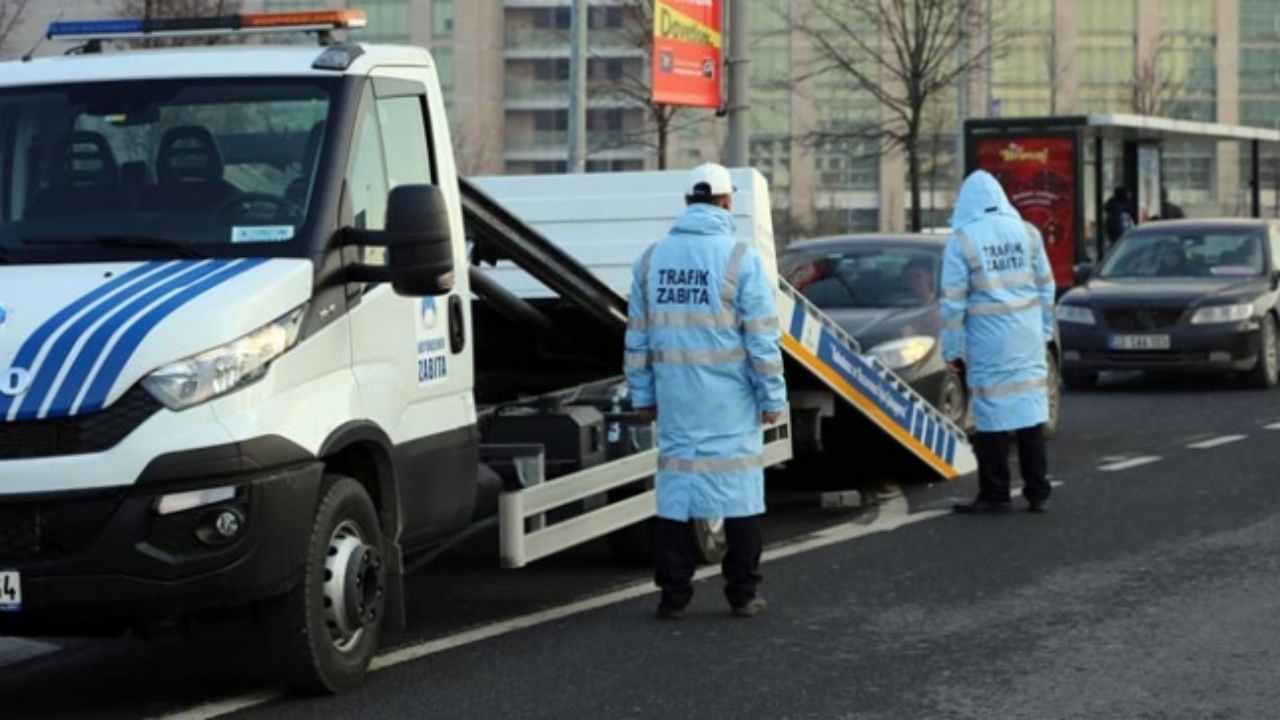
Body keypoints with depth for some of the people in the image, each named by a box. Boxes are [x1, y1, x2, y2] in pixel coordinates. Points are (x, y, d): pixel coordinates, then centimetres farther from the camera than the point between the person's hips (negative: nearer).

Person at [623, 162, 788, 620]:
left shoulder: (652, 259, 6)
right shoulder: (740, 259, -9)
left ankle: (673, 595, 8)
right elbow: (762, 338, -9)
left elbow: (637, 337, 9)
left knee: (675, 485, 8)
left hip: (675, 399, 4)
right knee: (740, 491, 5)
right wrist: (772, 397, -2)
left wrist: (642, 395, 17)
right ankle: (742, 595, 8)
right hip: (730, 403, -4)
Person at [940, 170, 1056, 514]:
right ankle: (1038, 493, 13)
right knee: (1030, 409, 9)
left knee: (993, 417, 1)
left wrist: (951, 349, -1)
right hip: (1028, 342, 4)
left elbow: (953, 301, -8)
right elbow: (1046, 287, 10)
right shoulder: (1027, 232, 4)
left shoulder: (962, 240, -8)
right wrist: (1045, 330, 20)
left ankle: (994, 495, 5)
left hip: (988, 344, -4)